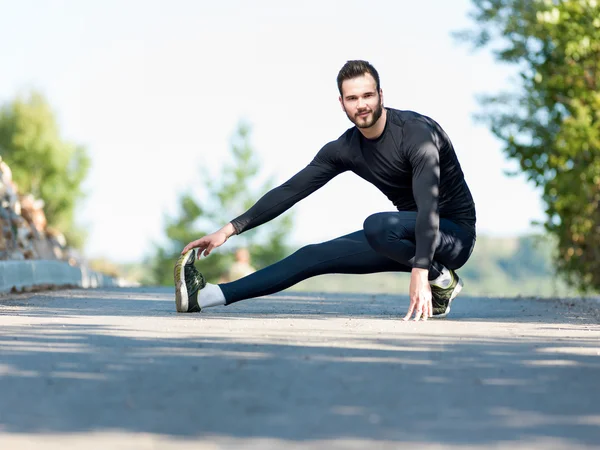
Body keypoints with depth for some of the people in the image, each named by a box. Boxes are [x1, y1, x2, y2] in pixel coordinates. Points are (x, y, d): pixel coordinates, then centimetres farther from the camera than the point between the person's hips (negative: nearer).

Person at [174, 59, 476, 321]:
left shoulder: (416, 132, -23)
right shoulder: (345, 149, -2)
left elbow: (429, 204, -34)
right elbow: (290, 191, 1)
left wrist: (420, 271, -45)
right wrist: (230, 230, -6)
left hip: (456, 232, -7)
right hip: (411, 236, 7)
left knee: (377, 226, -35)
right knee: (315, 256, -3)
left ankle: (441, 280, -15)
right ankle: (206, 296, -8)